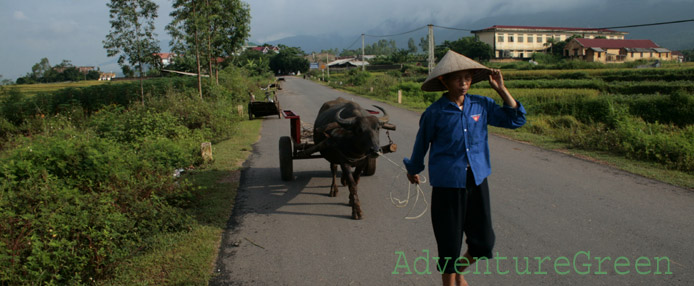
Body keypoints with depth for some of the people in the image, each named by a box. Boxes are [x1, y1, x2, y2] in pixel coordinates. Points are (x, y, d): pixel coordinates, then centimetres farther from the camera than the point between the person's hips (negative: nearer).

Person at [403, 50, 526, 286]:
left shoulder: (481, 105, 0)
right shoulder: (434, 113, -9)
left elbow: (515, 120, 4)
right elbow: (421, 144, 5)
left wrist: (501, 89, -3)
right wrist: (413, 170, 18)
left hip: (478, 181, 4)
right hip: (448, 186, -4)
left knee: (483, 243, 11)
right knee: (449, 246, 6)